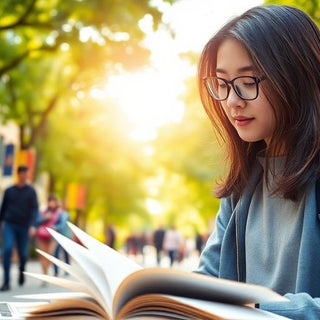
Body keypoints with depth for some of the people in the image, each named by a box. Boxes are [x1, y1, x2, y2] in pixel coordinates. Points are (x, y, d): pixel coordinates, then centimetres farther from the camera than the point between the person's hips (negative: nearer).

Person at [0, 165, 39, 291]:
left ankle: (22, 270, 39)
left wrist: (32, 225, -17)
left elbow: (34, 209, -5)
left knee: (23, 253, 5)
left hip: (24, 226, 0)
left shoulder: (31, 191, 1)